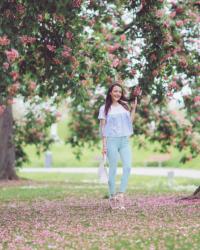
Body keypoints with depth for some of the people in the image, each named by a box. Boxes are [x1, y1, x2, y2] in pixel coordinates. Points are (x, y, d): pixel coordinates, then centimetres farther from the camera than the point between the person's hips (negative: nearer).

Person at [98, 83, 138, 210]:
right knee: (113, 169, -2)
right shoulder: (105, 108, 4)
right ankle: (112, 197, 5)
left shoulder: (125, 106, 15)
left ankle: (121, 194, -7)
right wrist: (104, 144, -6)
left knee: (128, 167, -10)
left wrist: (133, 109, 6)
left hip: (125, 140, 4)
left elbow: (130, 122, 13)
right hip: (112, 140, -4)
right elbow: (103, 127, 1)